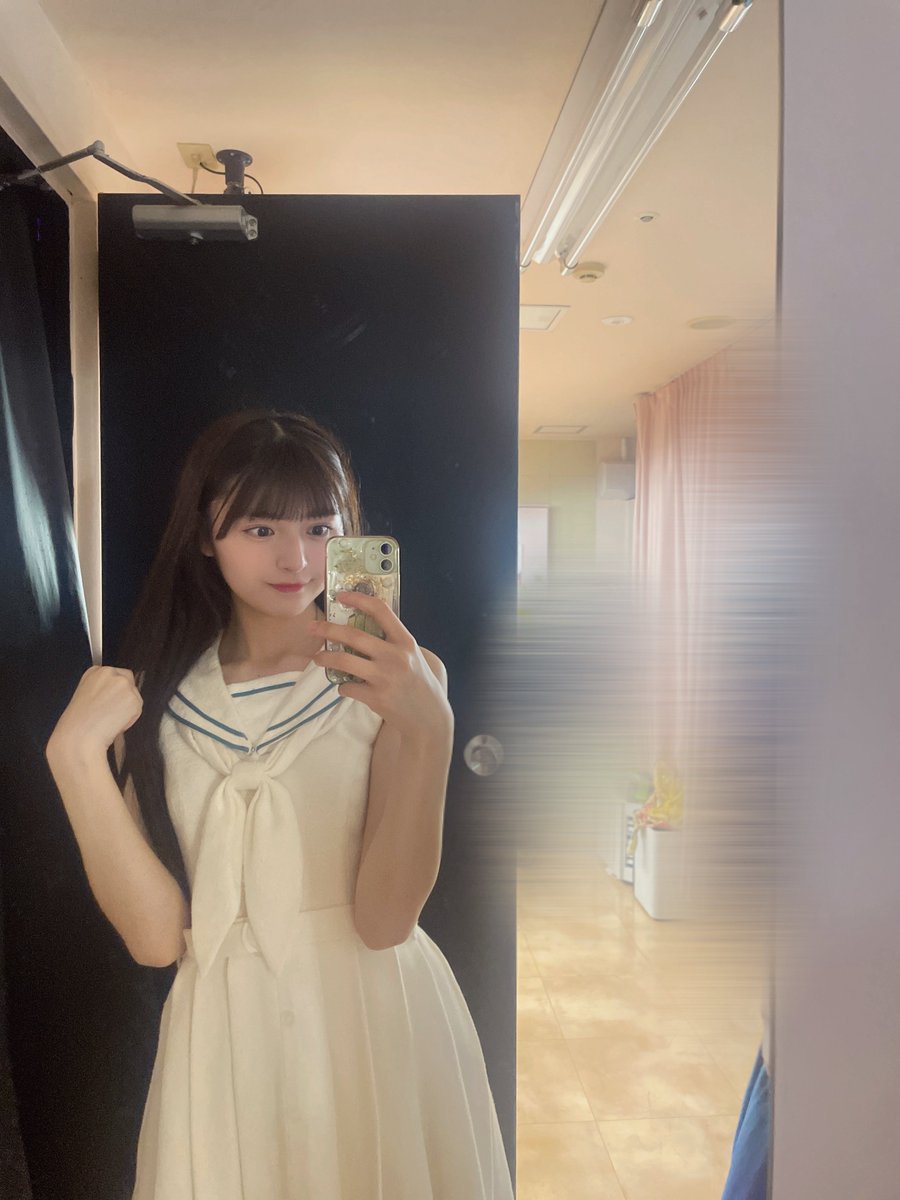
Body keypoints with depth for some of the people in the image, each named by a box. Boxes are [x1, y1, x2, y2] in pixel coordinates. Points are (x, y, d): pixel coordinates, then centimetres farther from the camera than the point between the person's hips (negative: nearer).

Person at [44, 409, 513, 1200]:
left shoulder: (400, 678, -12)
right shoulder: (153, 697, -3)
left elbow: (383, 919, -19)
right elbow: (157, 934, -10)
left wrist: (428, 729, -32)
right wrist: (74, 756, -18)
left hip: (373, 1029, -2)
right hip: (224, 1038, 2)